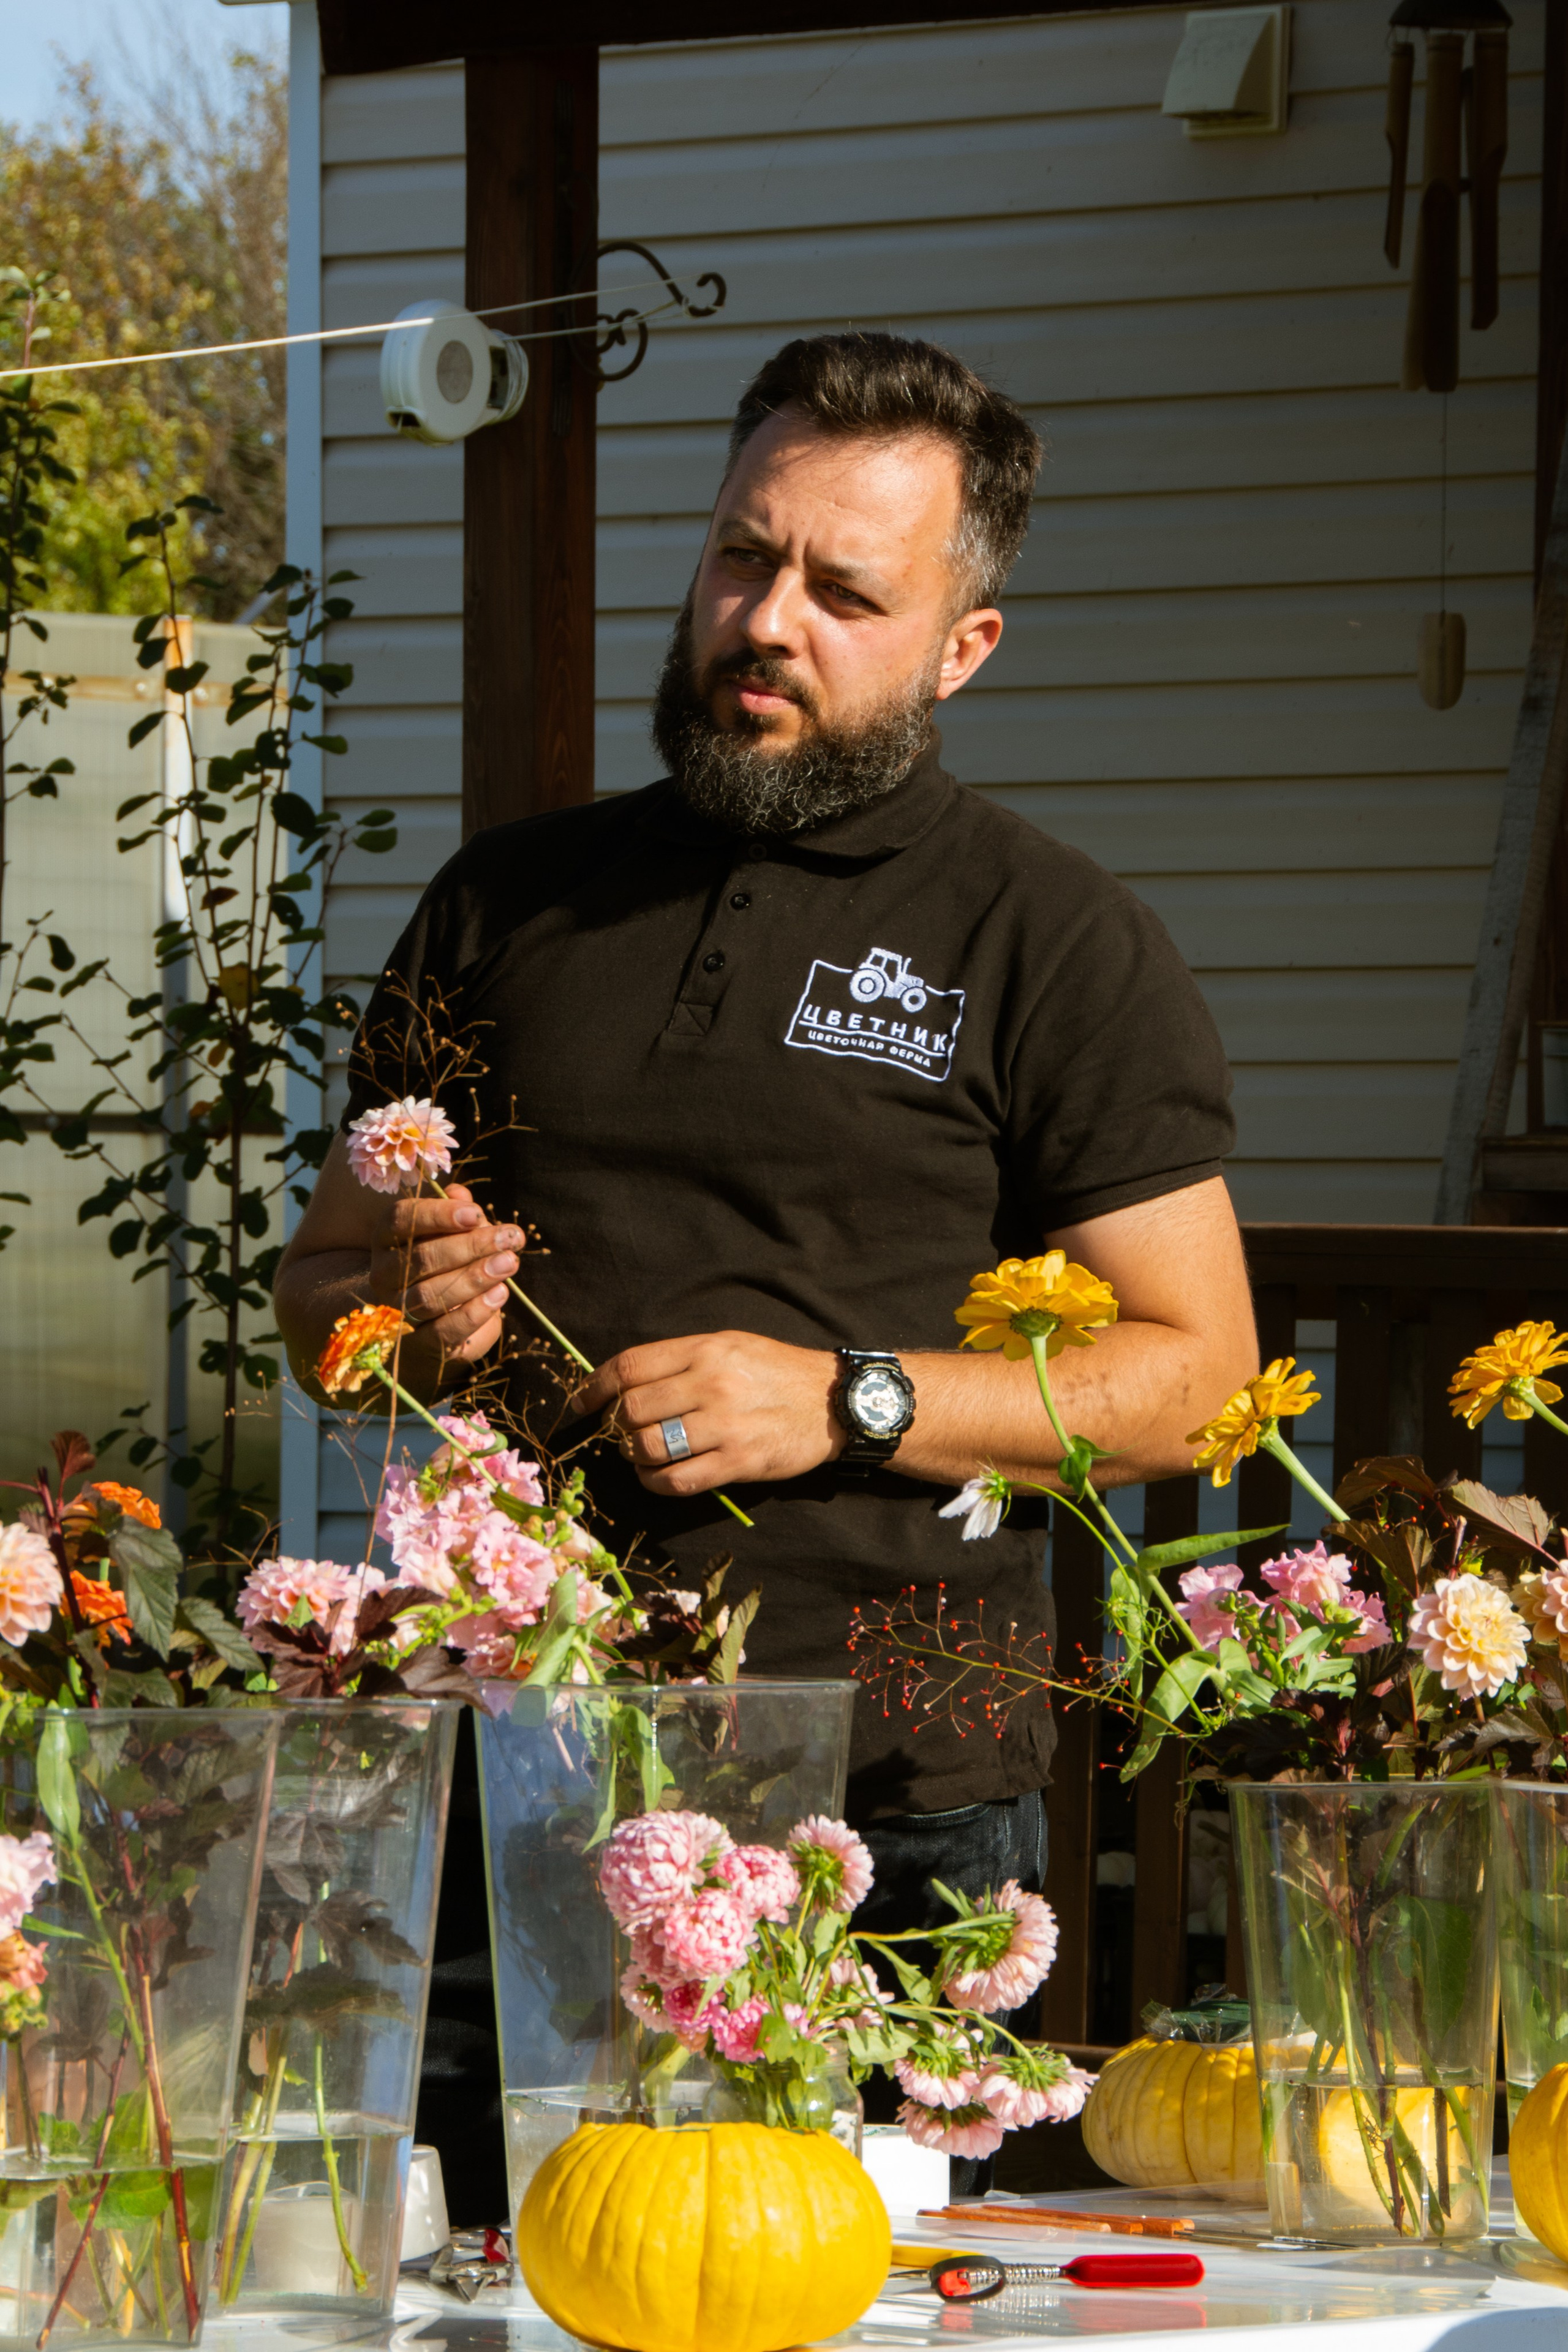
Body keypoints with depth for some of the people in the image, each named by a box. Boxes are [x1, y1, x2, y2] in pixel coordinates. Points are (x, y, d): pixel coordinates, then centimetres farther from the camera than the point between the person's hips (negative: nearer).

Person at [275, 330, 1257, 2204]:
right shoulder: (507, 905, 16)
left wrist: (846, 1402, -12)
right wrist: (400, 1308, -2)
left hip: (893, 1807, -3)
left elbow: (1195, 1376, 0)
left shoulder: (1054, 944, 4)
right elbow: (314, 1283, 22)